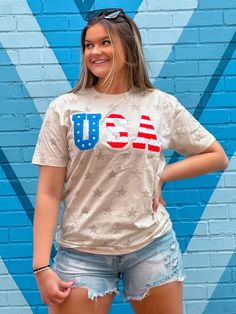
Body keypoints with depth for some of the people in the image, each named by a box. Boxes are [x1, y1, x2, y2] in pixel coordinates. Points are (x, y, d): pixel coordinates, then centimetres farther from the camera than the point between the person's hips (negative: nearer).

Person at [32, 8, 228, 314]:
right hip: (82, 251, -1)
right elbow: (49, 193, -4)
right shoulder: (65, 108, -3)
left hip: (152, 246, 2)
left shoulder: (163, 105, 1)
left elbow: (217, 156, 10)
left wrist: (161, 175, -3)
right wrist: (41, 266, -8)